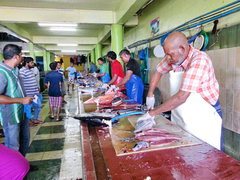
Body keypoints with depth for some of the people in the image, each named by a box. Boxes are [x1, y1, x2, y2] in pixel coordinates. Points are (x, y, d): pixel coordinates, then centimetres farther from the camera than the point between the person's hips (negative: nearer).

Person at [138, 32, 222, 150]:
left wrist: (152, 113, -25)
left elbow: (181, 97, -32)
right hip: (179, 118, 6)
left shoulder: (199, 60, -26)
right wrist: (150, 94, 5)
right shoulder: (173, 58, -6)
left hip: (204, 121, -6)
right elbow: (159, 72, 14)